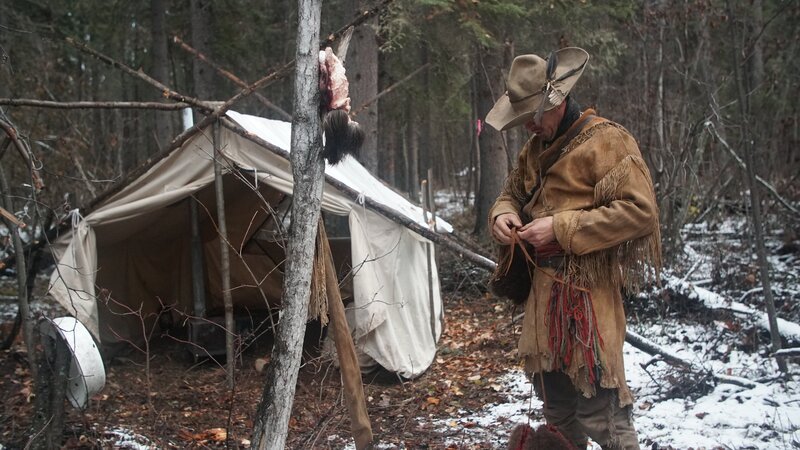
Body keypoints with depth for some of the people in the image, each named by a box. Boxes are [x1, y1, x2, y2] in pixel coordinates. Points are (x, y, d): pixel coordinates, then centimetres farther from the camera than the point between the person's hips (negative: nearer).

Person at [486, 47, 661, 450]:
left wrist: (561, 228, -20)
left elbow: (639, 210, -19)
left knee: (599, 410, -7)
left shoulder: (606, 141, -11)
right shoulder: (535, 148, 14)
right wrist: (502, 216, 0)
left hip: (588, 293, -8)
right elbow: (511, 194, 26)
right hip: (543, 290, 8)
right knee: (555, 403, 18)